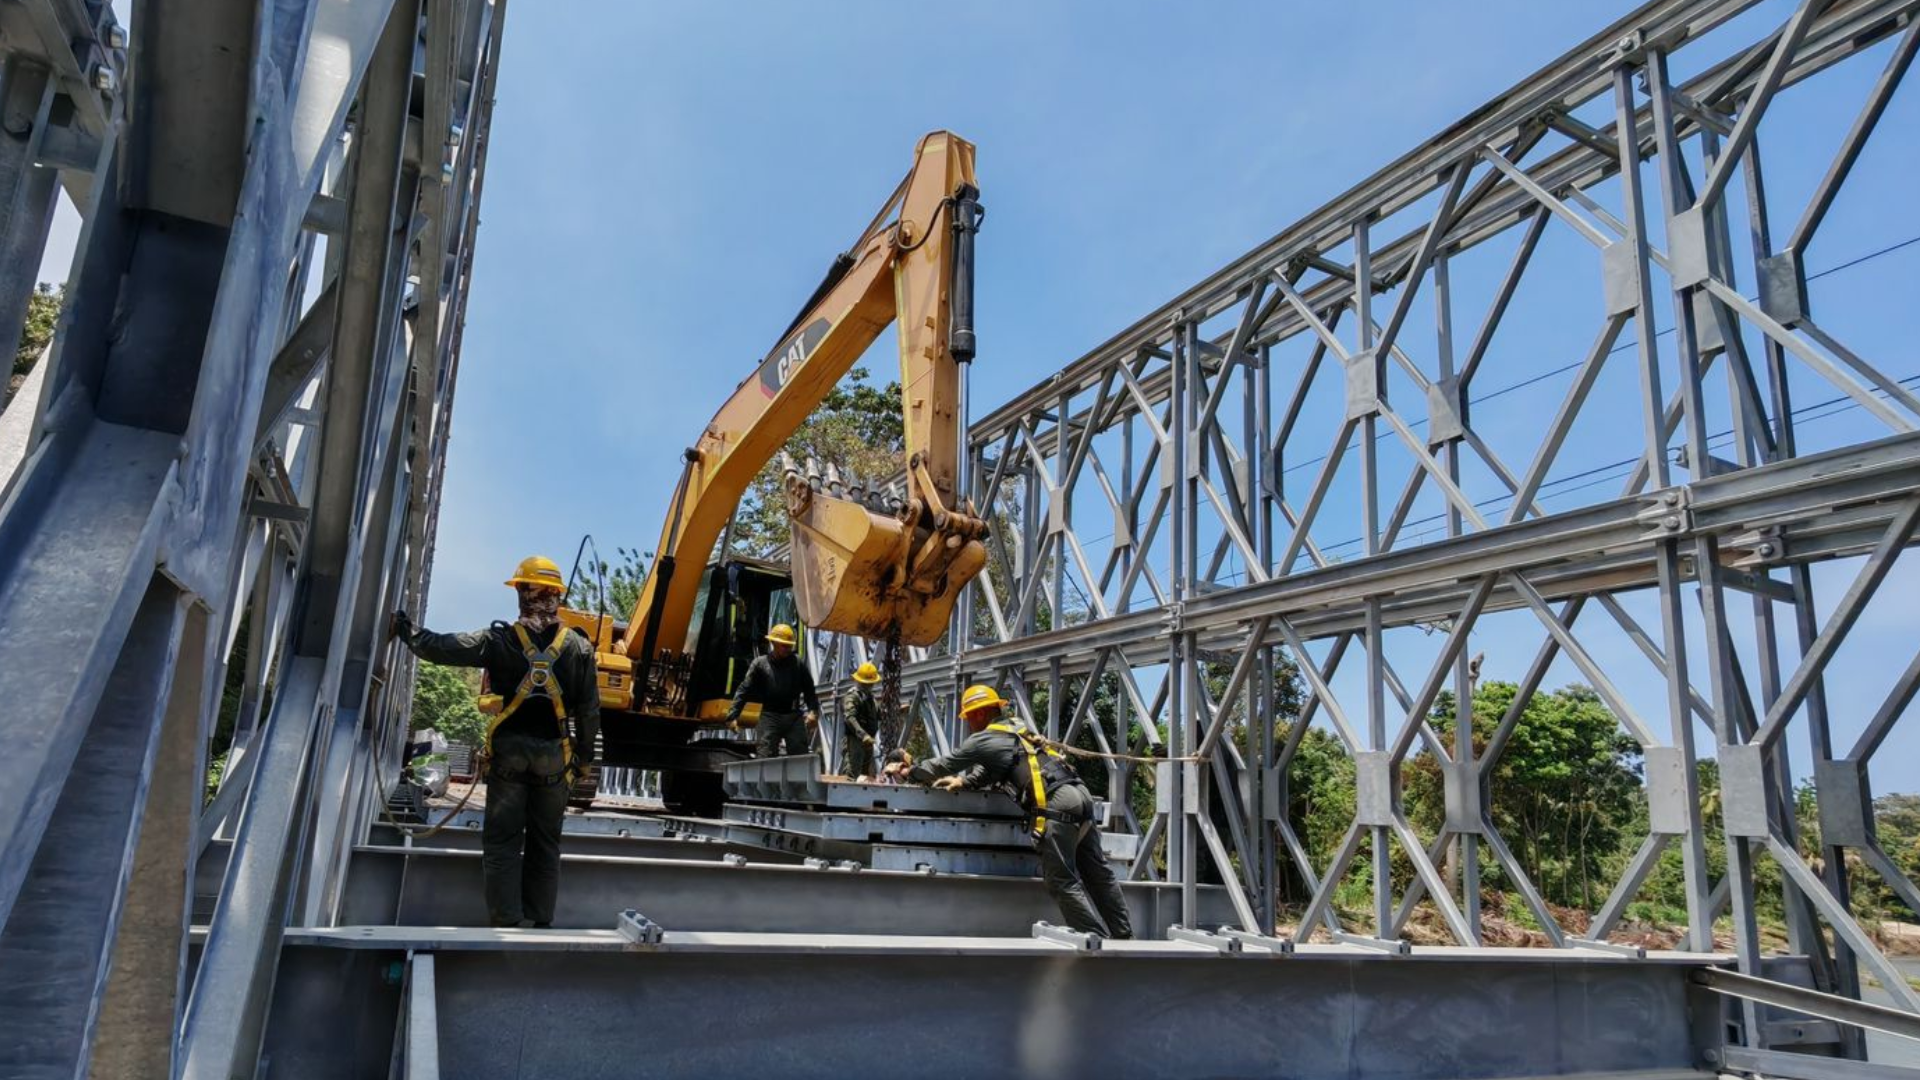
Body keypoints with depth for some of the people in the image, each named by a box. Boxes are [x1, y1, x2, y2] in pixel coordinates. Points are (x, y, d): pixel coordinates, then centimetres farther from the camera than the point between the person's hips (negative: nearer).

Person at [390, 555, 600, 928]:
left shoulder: (500, 639, -6)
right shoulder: (579, 647, -1)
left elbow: (442, 648, -3)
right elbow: (589, 710, 1)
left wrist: (405, 629, 15)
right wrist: (583, 756, 11)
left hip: (509, 751, -1)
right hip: (554, 755, 2)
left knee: (502, 840, 6)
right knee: (545, 842, 11)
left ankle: (506, 921, 3)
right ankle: (541, 920, 13)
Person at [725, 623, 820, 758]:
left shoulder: (798, 663, 8)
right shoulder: (760, 664, 3)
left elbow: (809, 690, 11)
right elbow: (744, 690, 1)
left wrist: (813, 710, -5)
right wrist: (733, 715, -7)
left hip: (794, 717, 2)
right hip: (770, 717, -2)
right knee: (765, 756, -9)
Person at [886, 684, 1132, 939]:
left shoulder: (985, 739, 5)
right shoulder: (1016, 732, 29)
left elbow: (945, 764, 15)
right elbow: (989, 771, 34)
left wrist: (909, 771, 28)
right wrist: (962, 780, 19)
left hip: (1056, 805, -9)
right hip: (1080, 794, 9)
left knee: (1062, 881, -4)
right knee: (1098, 873, 11)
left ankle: (1100, 939, -7)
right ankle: (1122, 935, 12)